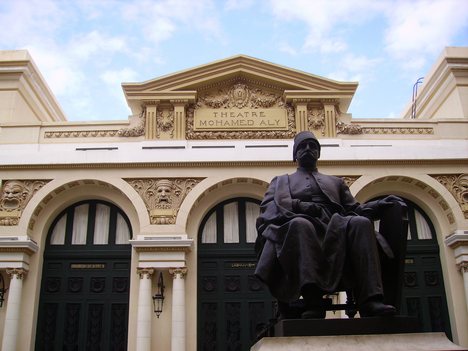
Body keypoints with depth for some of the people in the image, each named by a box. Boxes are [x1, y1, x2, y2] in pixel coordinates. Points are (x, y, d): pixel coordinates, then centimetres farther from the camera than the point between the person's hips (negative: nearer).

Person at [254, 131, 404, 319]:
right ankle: (313, 302, -50)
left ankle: (370, 301, -44)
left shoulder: (336, 182, 37)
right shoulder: (281, 181, 30)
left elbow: (355, 209, 25)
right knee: (300, 223, -39)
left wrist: (380, 204, 4)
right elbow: (267, 206, 11)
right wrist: (299, 205, -8)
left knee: (361, 222, -32)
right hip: (301, 224, -2)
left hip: (335, 229, 2)